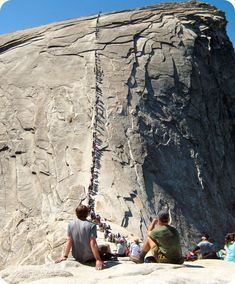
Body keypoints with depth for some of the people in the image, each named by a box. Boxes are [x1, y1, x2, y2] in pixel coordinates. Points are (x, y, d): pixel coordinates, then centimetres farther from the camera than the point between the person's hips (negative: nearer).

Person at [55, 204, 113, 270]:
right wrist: (98, 260, -22)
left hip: (77, 257, 5)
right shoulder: (91, 225, -21)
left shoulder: (71, 224, -8)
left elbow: (69, 241, -5)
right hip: (89, 258, -5)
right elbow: (93, 244, -25)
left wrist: (65, 256, 3)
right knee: (107, 246, 20)